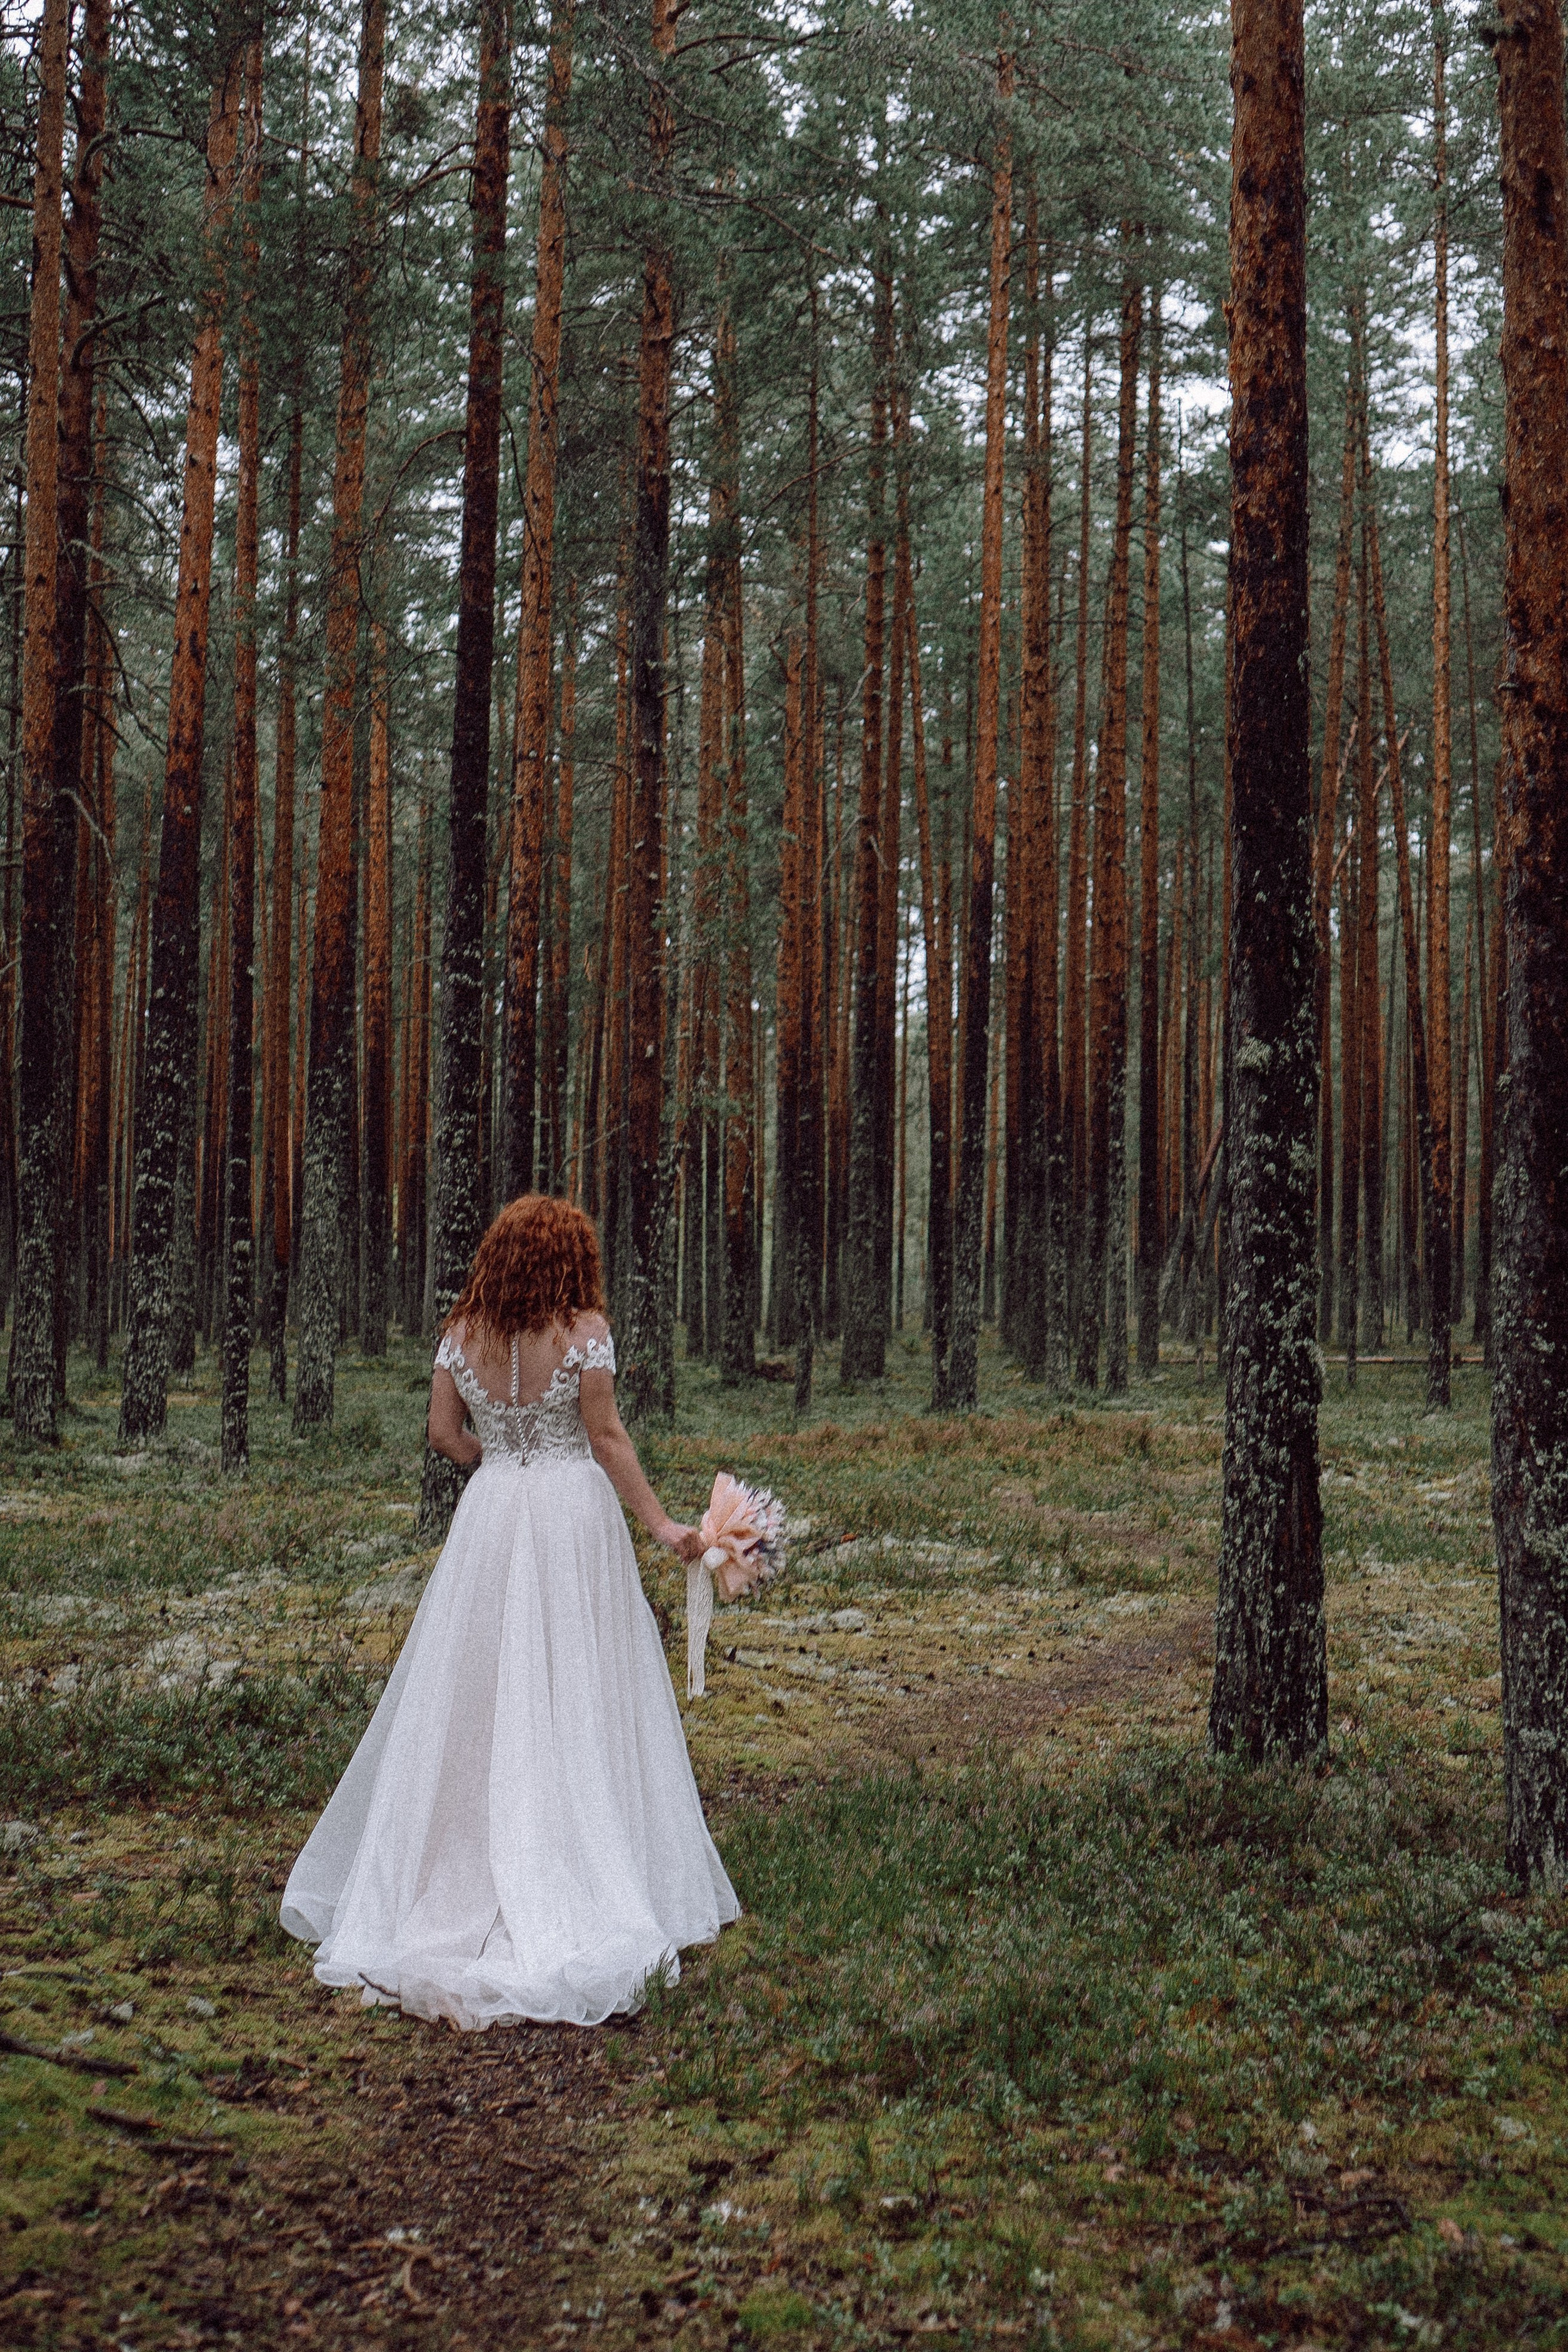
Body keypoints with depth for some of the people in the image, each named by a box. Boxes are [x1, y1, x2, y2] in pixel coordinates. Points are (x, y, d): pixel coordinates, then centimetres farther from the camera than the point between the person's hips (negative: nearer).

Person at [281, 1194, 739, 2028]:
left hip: (490, 1515, 3)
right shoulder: (584, 1331, -8)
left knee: (474, 1695, 11)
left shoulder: (461, 1334, 2)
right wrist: (661, 1524, -4)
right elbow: (606, 1438, -9)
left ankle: (457, 1877, 16)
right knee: (575, 1700, 2)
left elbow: (445, 1433, 5)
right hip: (575, 1515, -3)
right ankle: (590, 1887, 4)